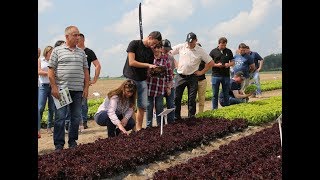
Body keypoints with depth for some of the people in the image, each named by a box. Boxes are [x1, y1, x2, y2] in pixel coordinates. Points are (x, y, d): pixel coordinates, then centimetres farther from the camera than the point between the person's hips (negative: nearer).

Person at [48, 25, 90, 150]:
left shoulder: (81, 52, 14)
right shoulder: (57, 51, 3)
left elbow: (85, 71, 15)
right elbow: (51, 70, -1)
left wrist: (86, 87, 7)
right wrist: (54, 87, -9)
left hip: (78, 90, 4)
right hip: (62, 89, -4)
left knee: (76, 118, 8)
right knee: (60, 117, -2)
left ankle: (72, 142, 20)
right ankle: (59, 145, 6)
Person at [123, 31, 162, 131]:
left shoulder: (150, 51, 13)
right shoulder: (134, 44, -5)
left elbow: (149, 69, 15)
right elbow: (131, 62, -14)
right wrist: (148, 65, -13)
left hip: (142, 80, 6)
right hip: (131, 79, -6)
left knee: (143, 105, 3)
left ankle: (138, 128, 12)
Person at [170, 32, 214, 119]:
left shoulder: (200, 51, -4)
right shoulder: (181, 47, -2)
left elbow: (211, 63, 0)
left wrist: (202, 72, -3)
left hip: (192, 77, -1)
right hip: (180, 76, 1)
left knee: (192, 99, 4)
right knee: (177, 97, 3)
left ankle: (191, 118, 15)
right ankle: (176, 117, 15)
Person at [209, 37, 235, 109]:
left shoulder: (229, 51, 8)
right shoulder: (213, 51, 1)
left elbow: (233, 62, 13)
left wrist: (229, 64, -9)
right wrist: (216, 65, -16)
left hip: (226, 76, 2)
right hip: (216, 75, -2)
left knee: (226, 94, 9)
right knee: (215, 94, 2)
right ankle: (214, 109, 10)